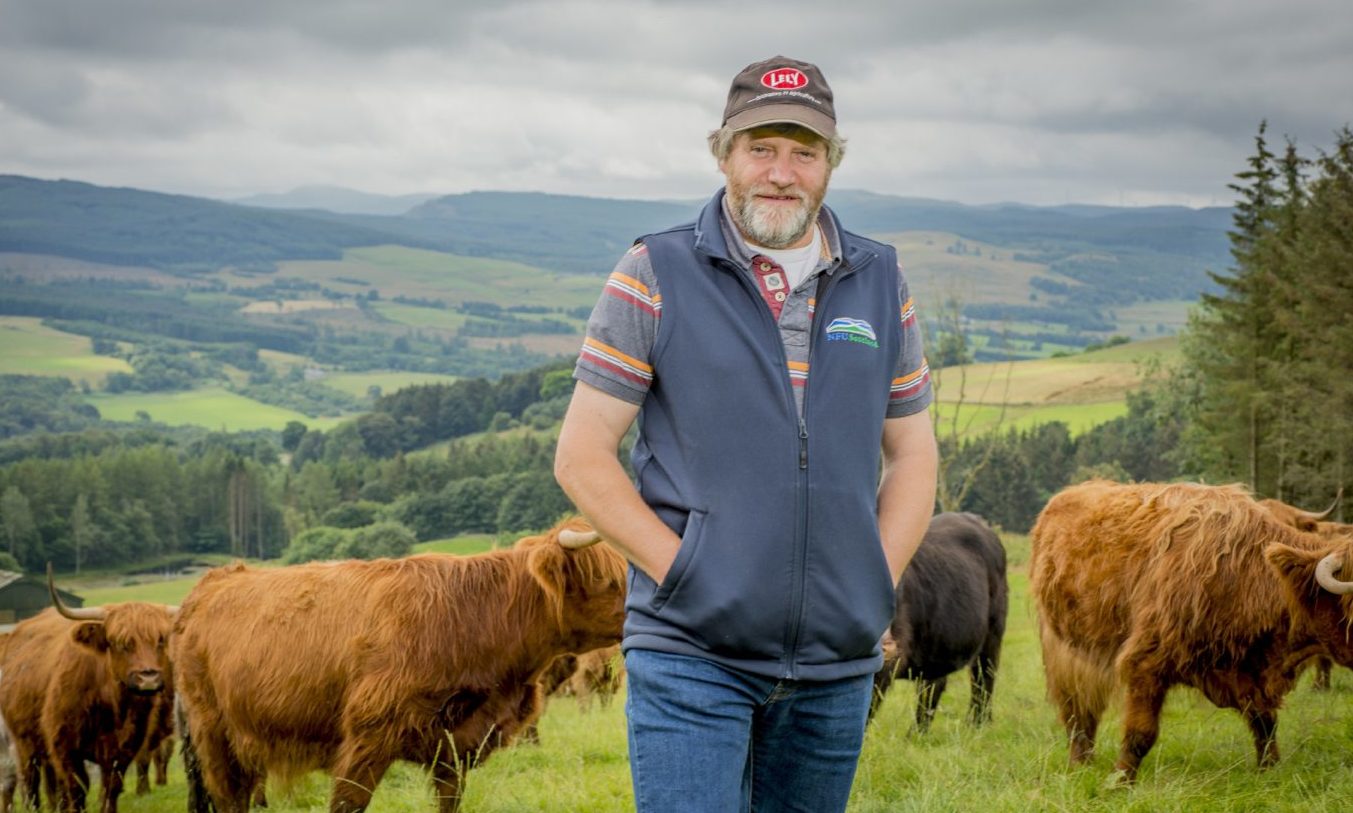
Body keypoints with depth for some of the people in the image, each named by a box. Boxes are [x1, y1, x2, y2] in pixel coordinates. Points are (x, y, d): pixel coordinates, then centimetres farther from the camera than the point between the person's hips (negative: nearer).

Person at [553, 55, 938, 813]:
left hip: (837, 663, 4)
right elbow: (581, 456, -3)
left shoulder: (879, 283, 9)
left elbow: (913, 455, 14)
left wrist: (877, 585, 1)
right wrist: (682, 571, -11)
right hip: (691, 650, -4)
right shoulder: (657, 274, -1)